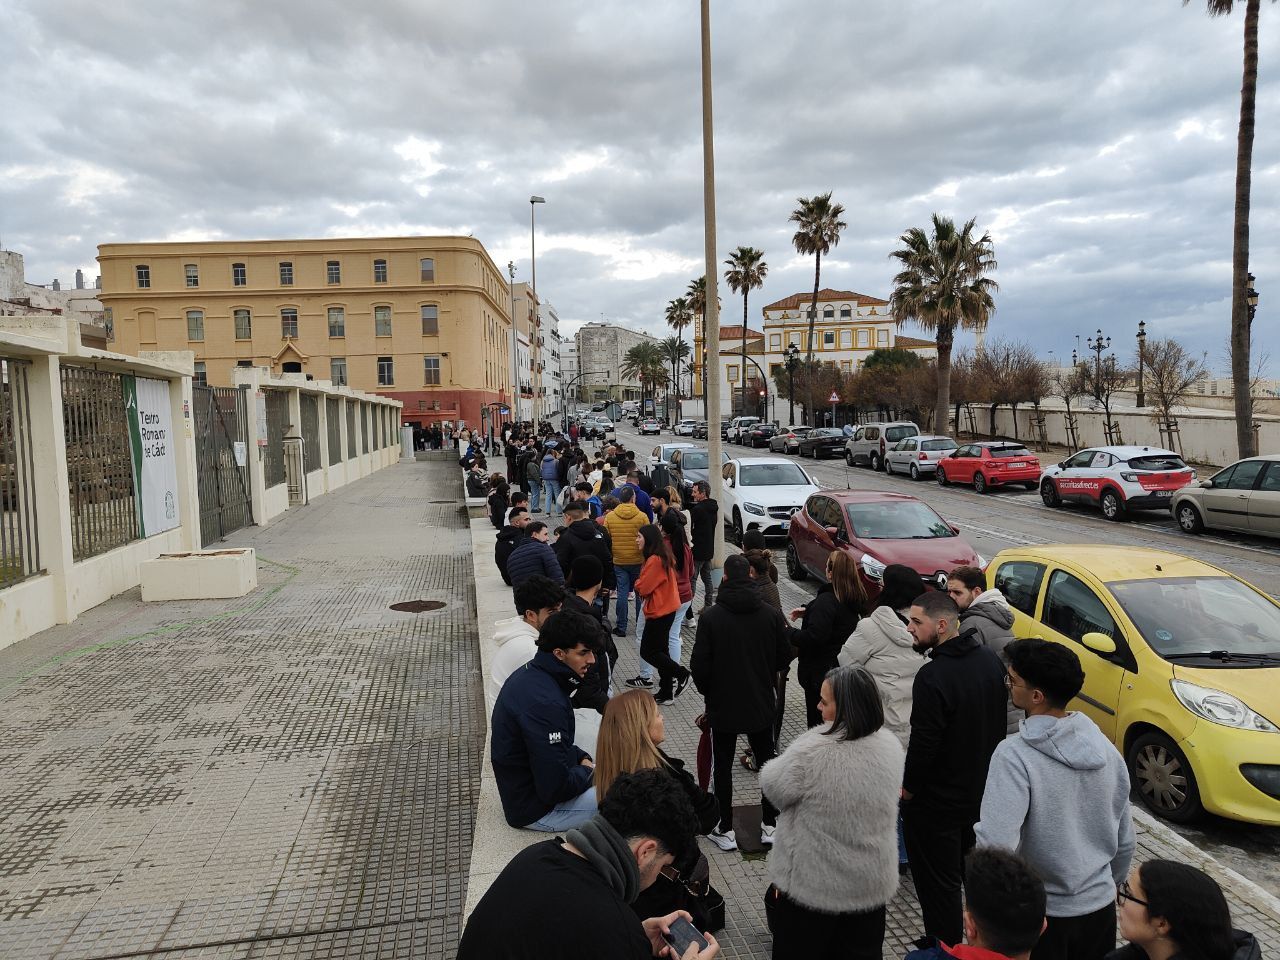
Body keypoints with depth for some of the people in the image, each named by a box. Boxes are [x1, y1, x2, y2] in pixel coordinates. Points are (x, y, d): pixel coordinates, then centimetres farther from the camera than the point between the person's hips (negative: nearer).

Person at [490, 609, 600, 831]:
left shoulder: (530, 673, 0)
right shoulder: (544, 702, -31)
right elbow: (555, 787, -29)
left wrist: (581, 758, 3)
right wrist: (587, 771, -10)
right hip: (536, 809, -10)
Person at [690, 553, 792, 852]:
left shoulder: (710, 617, -16)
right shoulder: (771, 615, -9)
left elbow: (699, 664, -14)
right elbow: (784, 656, -1)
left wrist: (708, 690, 5)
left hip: (722, 704, -2)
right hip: (761, 703, 2)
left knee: (723, 765, 11)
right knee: (767, 761, 18)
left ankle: (725, 830, 18)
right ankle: (770, 825, 26)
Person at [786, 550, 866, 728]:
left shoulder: (827, 600, -27)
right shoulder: (856, 599, 0)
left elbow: (813, 638, -32)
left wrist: (788, 632, -18)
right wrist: (807, 610, 10)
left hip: (820, 672, -9)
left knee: (817, 721, 5)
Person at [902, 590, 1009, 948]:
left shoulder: (933, 677, -30)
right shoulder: (990, 661, -3)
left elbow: (924, 744, -26)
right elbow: (998, 724, 9)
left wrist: (909, 787, -9)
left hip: (936, 802, -9)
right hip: (981, 793, 9)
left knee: (937, 883, 8)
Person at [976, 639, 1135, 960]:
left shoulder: (1015, 755, -24)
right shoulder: (1106, 749, -3)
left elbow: (996, 845, -31)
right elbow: (1125, 840, 7)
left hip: (1041, 914, -5)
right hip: (1100, 908, 5)